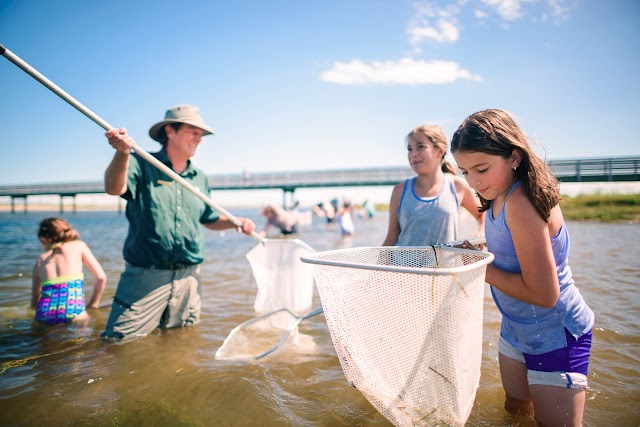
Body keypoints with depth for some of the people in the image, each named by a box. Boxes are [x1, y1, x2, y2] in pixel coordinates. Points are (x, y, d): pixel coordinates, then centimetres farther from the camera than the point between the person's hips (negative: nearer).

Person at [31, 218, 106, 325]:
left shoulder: (40, 261, 22)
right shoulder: (79, 245, 15)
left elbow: (34, 302, 24)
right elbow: (101, 277, 9)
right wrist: (92, 305, 19)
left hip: (45, 315, 4)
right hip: (72, 311, -3)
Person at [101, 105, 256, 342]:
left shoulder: (200, 178, 12)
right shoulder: (142, 164, -3)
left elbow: (209, 219, 21)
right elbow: (114, 188, -23)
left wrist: (235, 222, 2)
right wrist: (122, 153, -42)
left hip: (188, 277, 4)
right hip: (145, 275, -4)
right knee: (119, 340, -2)